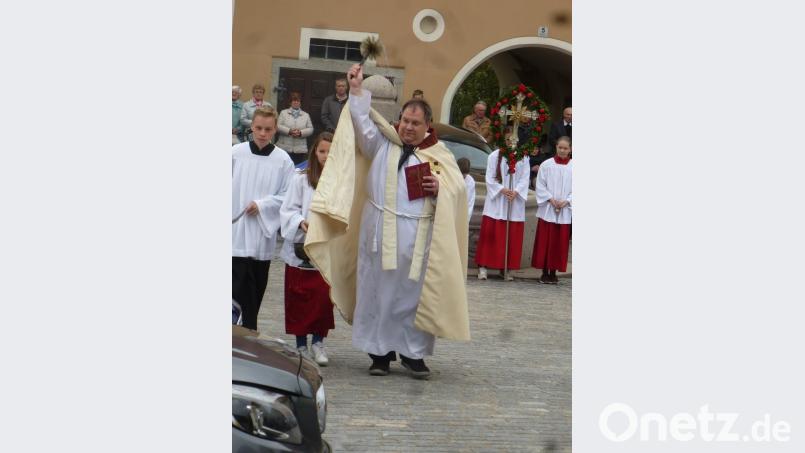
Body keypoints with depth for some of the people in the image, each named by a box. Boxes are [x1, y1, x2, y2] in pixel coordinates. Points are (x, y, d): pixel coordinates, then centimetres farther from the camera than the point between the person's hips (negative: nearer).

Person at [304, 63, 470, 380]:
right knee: (378, 291, 2)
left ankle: (413, 352, 10)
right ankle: (380, 352, 9)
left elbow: (457, 189, 4)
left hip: (418, 236, 0)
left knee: (415, 293, 1)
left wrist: (440, 189, -16)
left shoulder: (439, 155, 7)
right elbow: (363, 124, -5)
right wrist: (356, 91, -14)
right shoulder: (382, 144, 8)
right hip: (381, 232, 1)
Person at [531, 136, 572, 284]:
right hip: (547, 209, -1)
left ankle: (553, 272, 10)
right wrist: (550, 199, -10)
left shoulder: (573, 167, 1)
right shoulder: (546, 165, 0)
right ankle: (544, 272, 6)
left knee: (559, 242, 2)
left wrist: (566, 201, -10)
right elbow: (540, 186, 1)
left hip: (565, 211, 1)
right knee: (545, 241, -1)